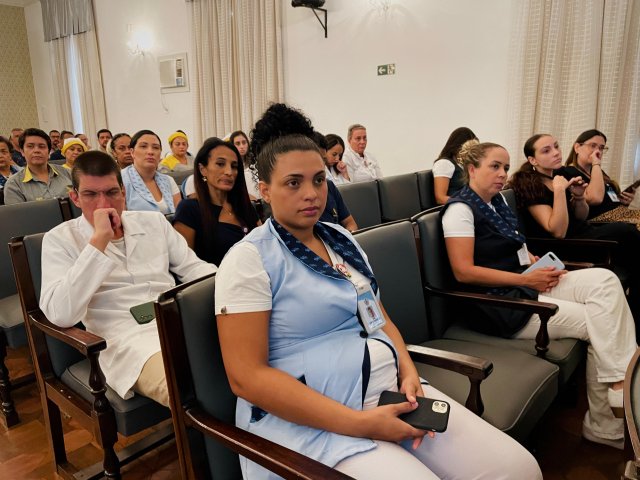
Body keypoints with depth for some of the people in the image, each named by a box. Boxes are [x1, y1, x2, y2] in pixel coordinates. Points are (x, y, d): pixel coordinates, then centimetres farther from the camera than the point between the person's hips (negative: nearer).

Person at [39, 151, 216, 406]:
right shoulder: (60, 239, 6)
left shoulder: (153, 221, 18)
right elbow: (60, 314, -10)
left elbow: (194, 268, 17)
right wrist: (99, 240, -12)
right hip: (129, 340, -5)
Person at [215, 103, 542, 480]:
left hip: (390, 392, 7)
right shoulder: (249, 259, -10)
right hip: (313, 419, -6)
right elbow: (247, 376, -16)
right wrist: (359, 423, -19)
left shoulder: (342, 239, 11)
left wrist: (409, 373, -4)